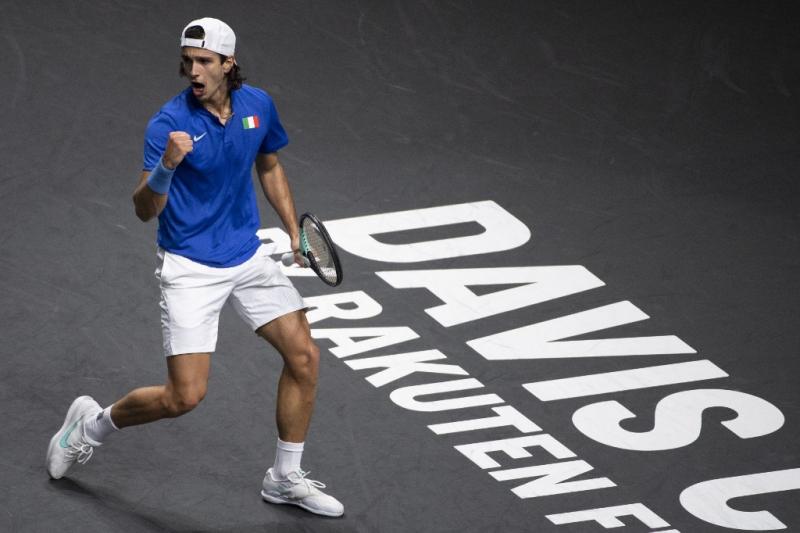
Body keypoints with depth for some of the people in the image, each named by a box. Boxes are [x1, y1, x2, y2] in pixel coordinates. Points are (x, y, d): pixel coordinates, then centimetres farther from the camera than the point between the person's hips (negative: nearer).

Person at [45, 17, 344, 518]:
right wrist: (166, 166, -45)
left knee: (304, 356, 0)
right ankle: (93, 423, 18)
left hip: (248, 256, 6)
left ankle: (286, 479, 17)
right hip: (191, 267, -6)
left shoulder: (258, 105, -3)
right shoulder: (168, 124, -19)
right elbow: (145, 210, -26)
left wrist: (295, 230, 11)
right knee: (185, 396, -11)